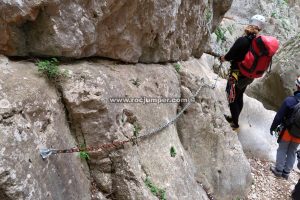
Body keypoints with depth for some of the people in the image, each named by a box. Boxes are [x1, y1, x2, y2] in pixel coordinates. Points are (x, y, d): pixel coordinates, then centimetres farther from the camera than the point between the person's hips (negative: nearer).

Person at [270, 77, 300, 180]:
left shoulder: (289, 100, -23)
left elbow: (279, 116, -16)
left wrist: (273, 128, -2)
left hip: (288, 131, -3)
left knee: (282, 150, 13)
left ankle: (278, 170, 21)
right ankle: (286, 172, 26)